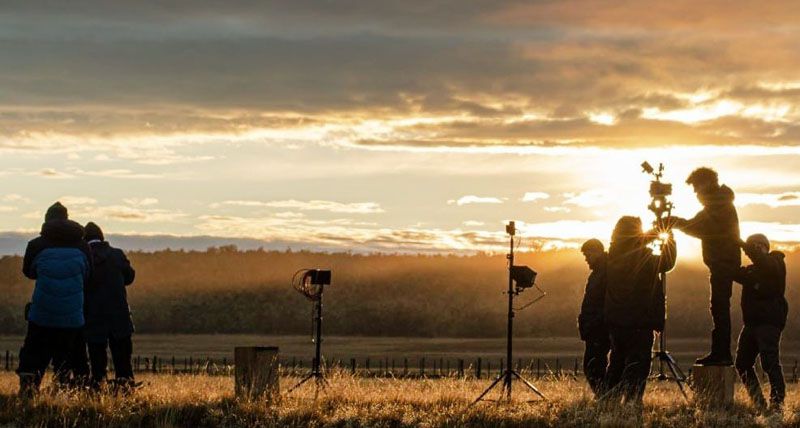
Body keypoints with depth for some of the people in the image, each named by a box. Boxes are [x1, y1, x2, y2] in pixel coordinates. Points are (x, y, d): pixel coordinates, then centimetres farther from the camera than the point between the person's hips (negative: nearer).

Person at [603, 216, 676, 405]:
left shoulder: (613, 256, 4)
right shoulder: (641, 258, -14)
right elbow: (667, 262, -1)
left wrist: (652, 236, 26)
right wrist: (669, 241, 12)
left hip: (615, 319, 6)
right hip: (639, 321, -6)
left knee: (618, 360, 18)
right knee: (637, 361, -4)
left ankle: (612, 397, 20)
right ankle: (631, 400, -15)